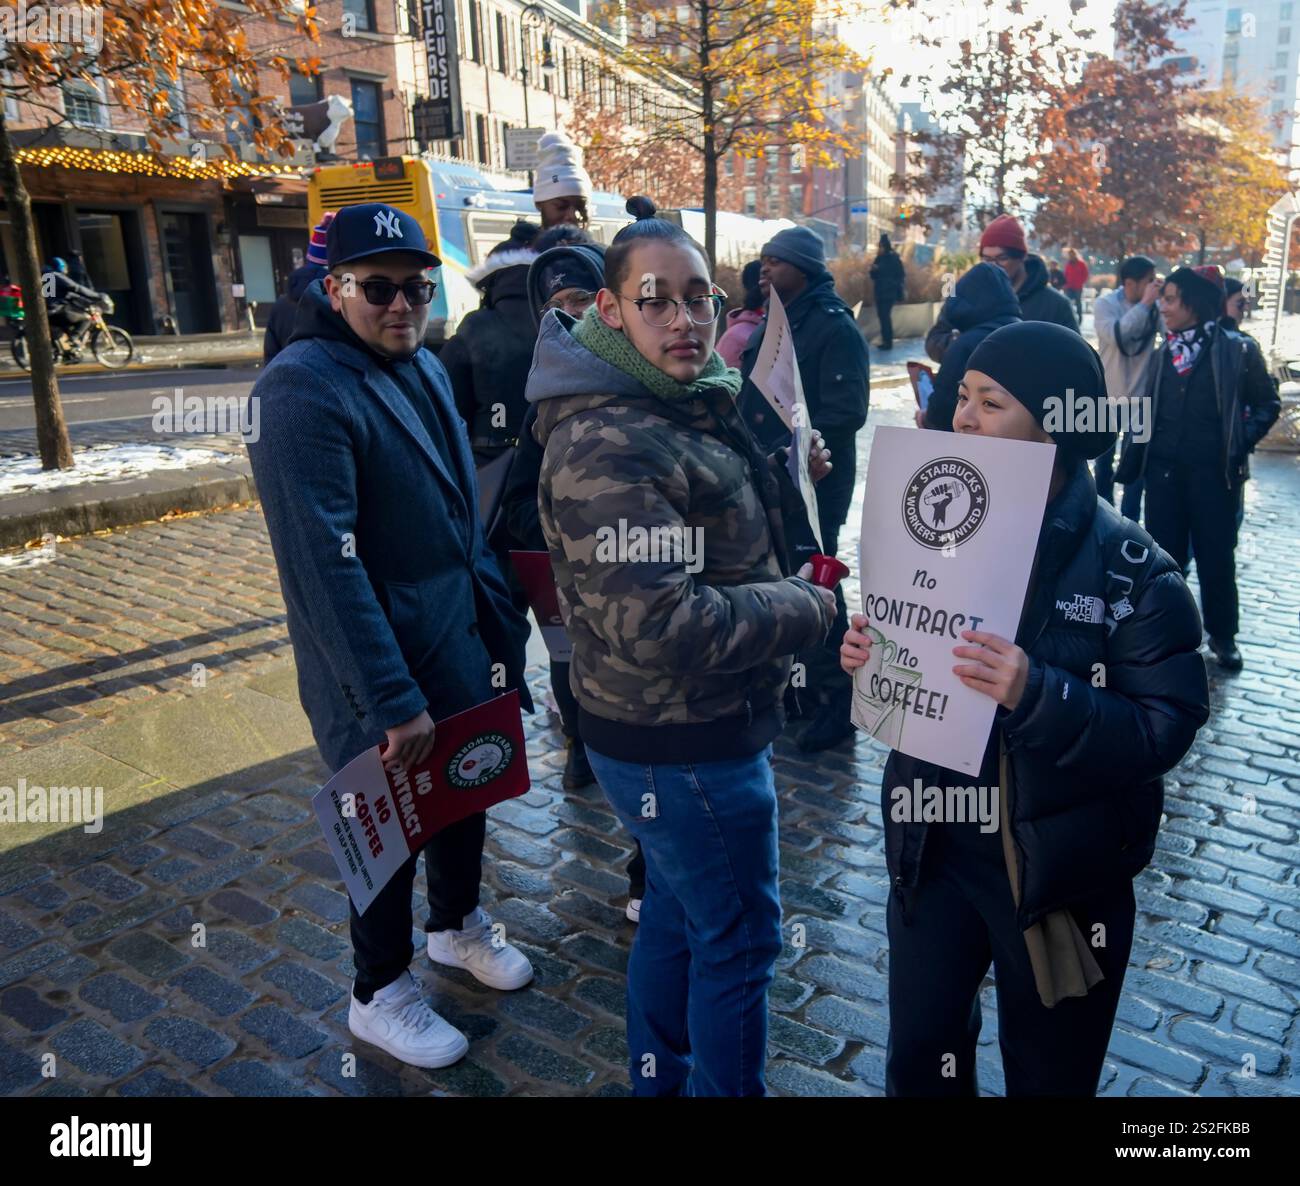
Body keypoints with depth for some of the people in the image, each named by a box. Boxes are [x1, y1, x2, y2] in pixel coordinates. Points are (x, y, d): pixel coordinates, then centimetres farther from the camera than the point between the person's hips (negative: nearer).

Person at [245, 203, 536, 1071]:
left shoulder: (424, 367, 6)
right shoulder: (305, 388, -20)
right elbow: (325, 566, -26)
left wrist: (499, 623, 13)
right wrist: (392, 700, -25)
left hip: (459, 645, 8)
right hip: (378, 670, -8)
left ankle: (458, 924, 48)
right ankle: (380, 993, 33)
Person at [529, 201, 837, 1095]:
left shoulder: (683, 404, 7)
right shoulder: (610, 445, -26)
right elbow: (660, 626, -32)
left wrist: (783, 473, 5)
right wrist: (810, 609, -20)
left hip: (678, 729, 10)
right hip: (684, 746, -10)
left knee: (678, 908, 25)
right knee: (738, 938, 8)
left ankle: (660, 1075, 47)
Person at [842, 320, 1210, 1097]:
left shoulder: (1131, 567, -17)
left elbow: (1164, 730, -19)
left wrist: (1038, 696, -34)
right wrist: (873, 659, -15)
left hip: (1062, 872, -3)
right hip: (936, 850, 4)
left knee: (1049, 1077, 19)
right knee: (918, 1061, 17)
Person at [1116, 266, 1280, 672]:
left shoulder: (1237, 351, -5)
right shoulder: (1163, 355, 7)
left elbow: (1267, 404, 2)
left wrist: (1241, 444, -9)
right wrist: (1132, 459, 6)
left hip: (1213, 471, -3)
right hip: (1164, 469, 4)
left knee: (1216, 554, 5)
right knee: (1164, 552, 7)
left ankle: (1222, 634, 21)